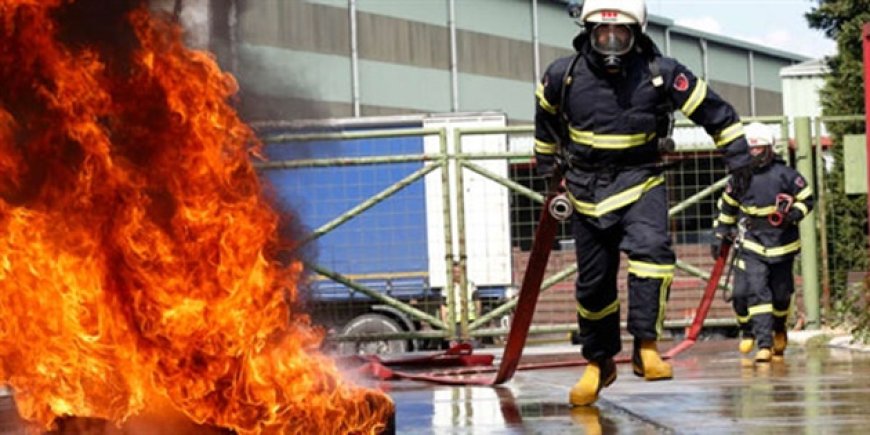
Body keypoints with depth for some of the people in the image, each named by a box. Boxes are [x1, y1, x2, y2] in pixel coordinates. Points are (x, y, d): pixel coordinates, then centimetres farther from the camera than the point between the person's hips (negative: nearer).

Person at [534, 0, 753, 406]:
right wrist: (547, 161, 26)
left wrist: (736, 152, 0)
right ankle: (599, 364, 27)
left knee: (651, 247, -29)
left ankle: (646, 346, -25)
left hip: (640, 179, -2)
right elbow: (546, 113, 16)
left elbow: (712, 108, 0)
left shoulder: (660, 74, -12)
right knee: (592, 282, 7)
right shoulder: (564, 75, -8)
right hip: (586, 186, 2)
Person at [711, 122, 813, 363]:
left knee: (780, 293, 10)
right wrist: (720, 234, 14)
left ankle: (779, 330, 41)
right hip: (751, 245, 0)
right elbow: (727, 207, 15)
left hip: (782, 243, 0)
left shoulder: (785, 175, -8)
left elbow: (807, 198, 0)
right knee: (755, 291, -15)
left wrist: (794, 214, -17)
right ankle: (764, 345, -13)